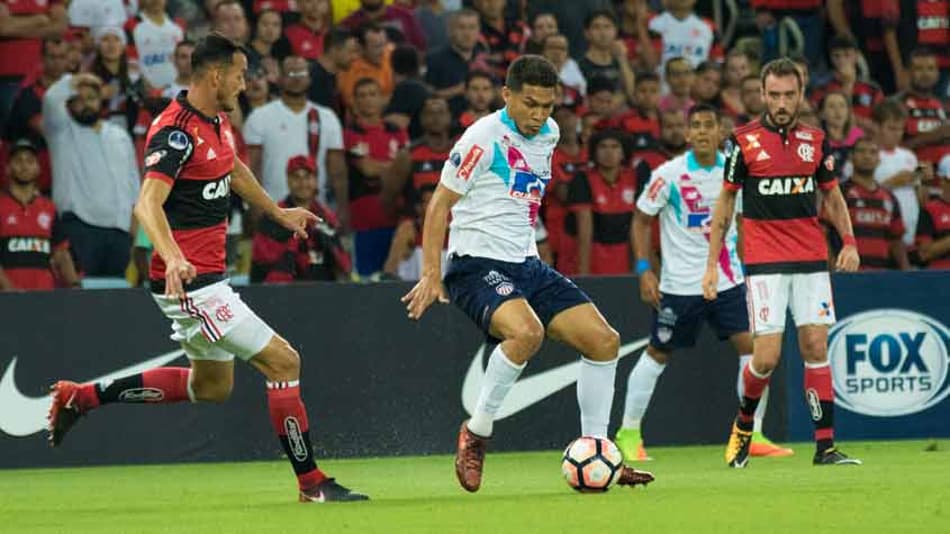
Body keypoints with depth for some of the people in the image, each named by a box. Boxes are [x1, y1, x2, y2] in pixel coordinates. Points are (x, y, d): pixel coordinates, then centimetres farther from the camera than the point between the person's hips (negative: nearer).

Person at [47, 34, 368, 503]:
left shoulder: (218, 121, 8)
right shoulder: (176, 131, -21)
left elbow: (234, 171, 30)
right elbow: (148, 204, -32)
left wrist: (278, 213, 43)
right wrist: (172, 258, -48)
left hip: (208, 278, 10)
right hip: (189, 283, -10)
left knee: (211, 386, 23)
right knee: (283, 361, -11)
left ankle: (83, 397, 27)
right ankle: (311, 483, -4)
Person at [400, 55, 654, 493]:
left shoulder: (548, 134, 10)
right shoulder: (484, 137, -13)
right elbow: (440, 203, -11)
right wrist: (431, 275, -17)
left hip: (525, 264, 8)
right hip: (476, 263, -8)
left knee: (604, 340, -2)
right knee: (526, 331, -34)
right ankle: (475, 435, -17)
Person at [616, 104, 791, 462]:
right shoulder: (669, 175, -10)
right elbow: (641, 220, -1)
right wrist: (644, 269, -9)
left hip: (728, 281, 3)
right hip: (680, 282, -3)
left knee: (752, 346, -8)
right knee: (658, 354, 6)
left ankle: (753, 436, 0)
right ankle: (628, 434, 20)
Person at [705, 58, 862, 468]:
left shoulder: (815, 140, 7)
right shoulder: (744, 141, -2)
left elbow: (831, 195, 18)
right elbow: (725, 202, 5)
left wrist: (849, 241, 2)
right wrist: (712, 264, 1)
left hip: (811, 259, 3)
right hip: (764, 261, -3)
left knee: (816, 348, -3)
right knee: (766, 357, -9)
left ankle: (825, 446, -1)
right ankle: (743, 424, 18)